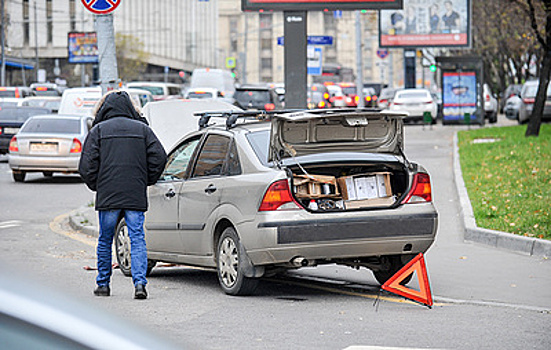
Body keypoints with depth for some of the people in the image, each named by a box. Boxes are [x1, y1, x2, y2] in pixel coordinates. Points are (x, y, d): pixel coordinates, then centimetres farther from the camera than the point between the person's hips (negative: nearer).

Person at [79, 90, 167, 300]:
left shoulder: (98, 130, 4)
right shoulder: (142, 129, 9)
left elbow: (87, 166, -3)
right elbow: (159, 157, 1)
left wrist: (95, 186, 12)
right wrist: (147, 181, 12)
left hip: (107, 196, -1)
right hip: (136, 196, 1)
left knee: (105, 241, 12)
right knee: (137, 239, -1)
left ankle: (103, 284, 19)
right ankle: (139, 283, -14)